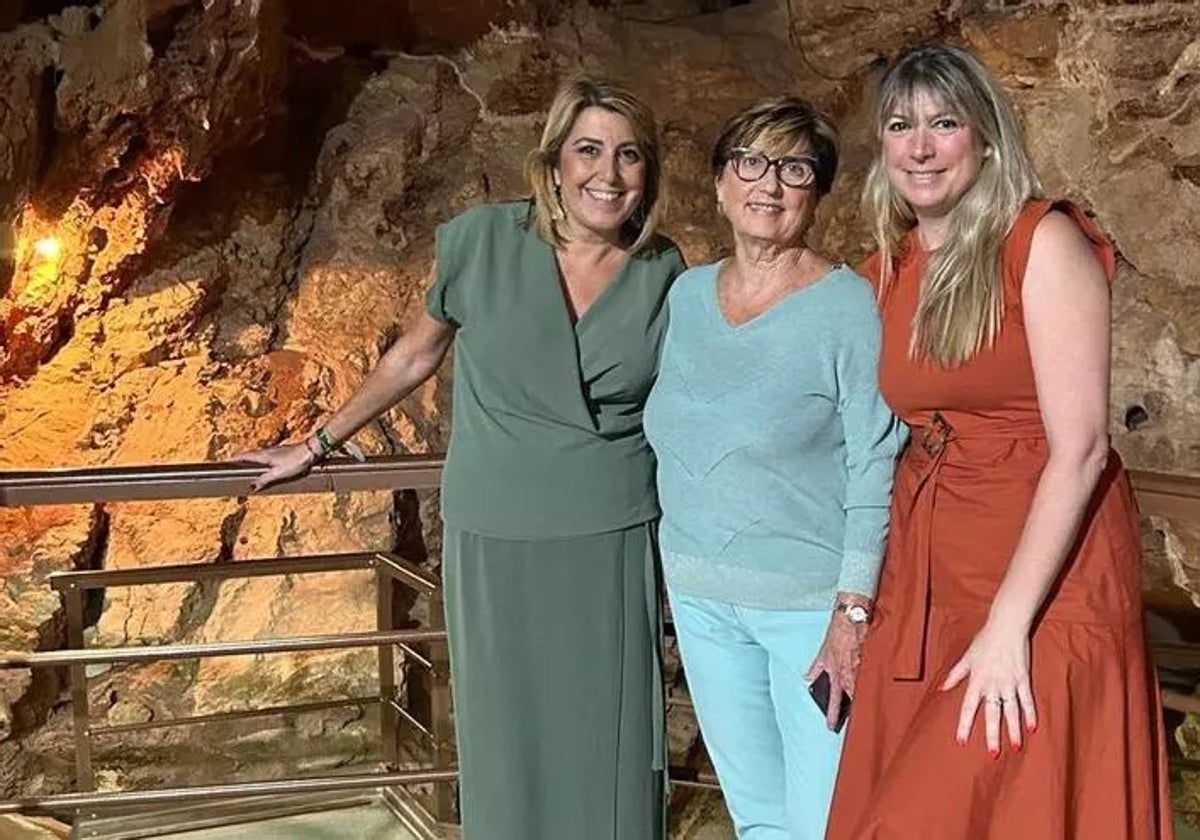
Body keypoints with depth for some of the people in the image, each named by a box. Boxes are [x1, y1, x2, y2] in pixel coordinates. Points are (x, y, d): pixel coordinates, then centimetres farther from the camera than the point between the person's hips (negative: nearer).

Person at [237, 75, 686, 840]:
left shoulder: (665, 275, -2)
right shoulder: (482, 242, -6)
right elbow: (416, 356, 8)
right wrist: (318, 446, 15)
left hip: (613, 546, 1)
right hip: (494, 541, 0)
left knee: (609, 755, 7)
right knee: (507, 751, 11)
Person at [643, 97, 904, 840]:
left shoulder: (849, 306, -12)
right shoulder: (687, 293, 5)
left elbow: (875, 468, -14)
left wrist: (853, 610, -18)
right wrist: (680, 569, 14)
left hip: (810, 600, -5)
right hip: (699, 596, 6)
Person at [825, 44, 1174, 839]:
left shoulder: (1043, 242, -10)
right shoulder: (886, 273, 8)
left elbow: (1078, 448, -16)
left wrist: (1008, 624, -19)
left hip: (1044, 585, -6)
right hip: (924, 583, 6)